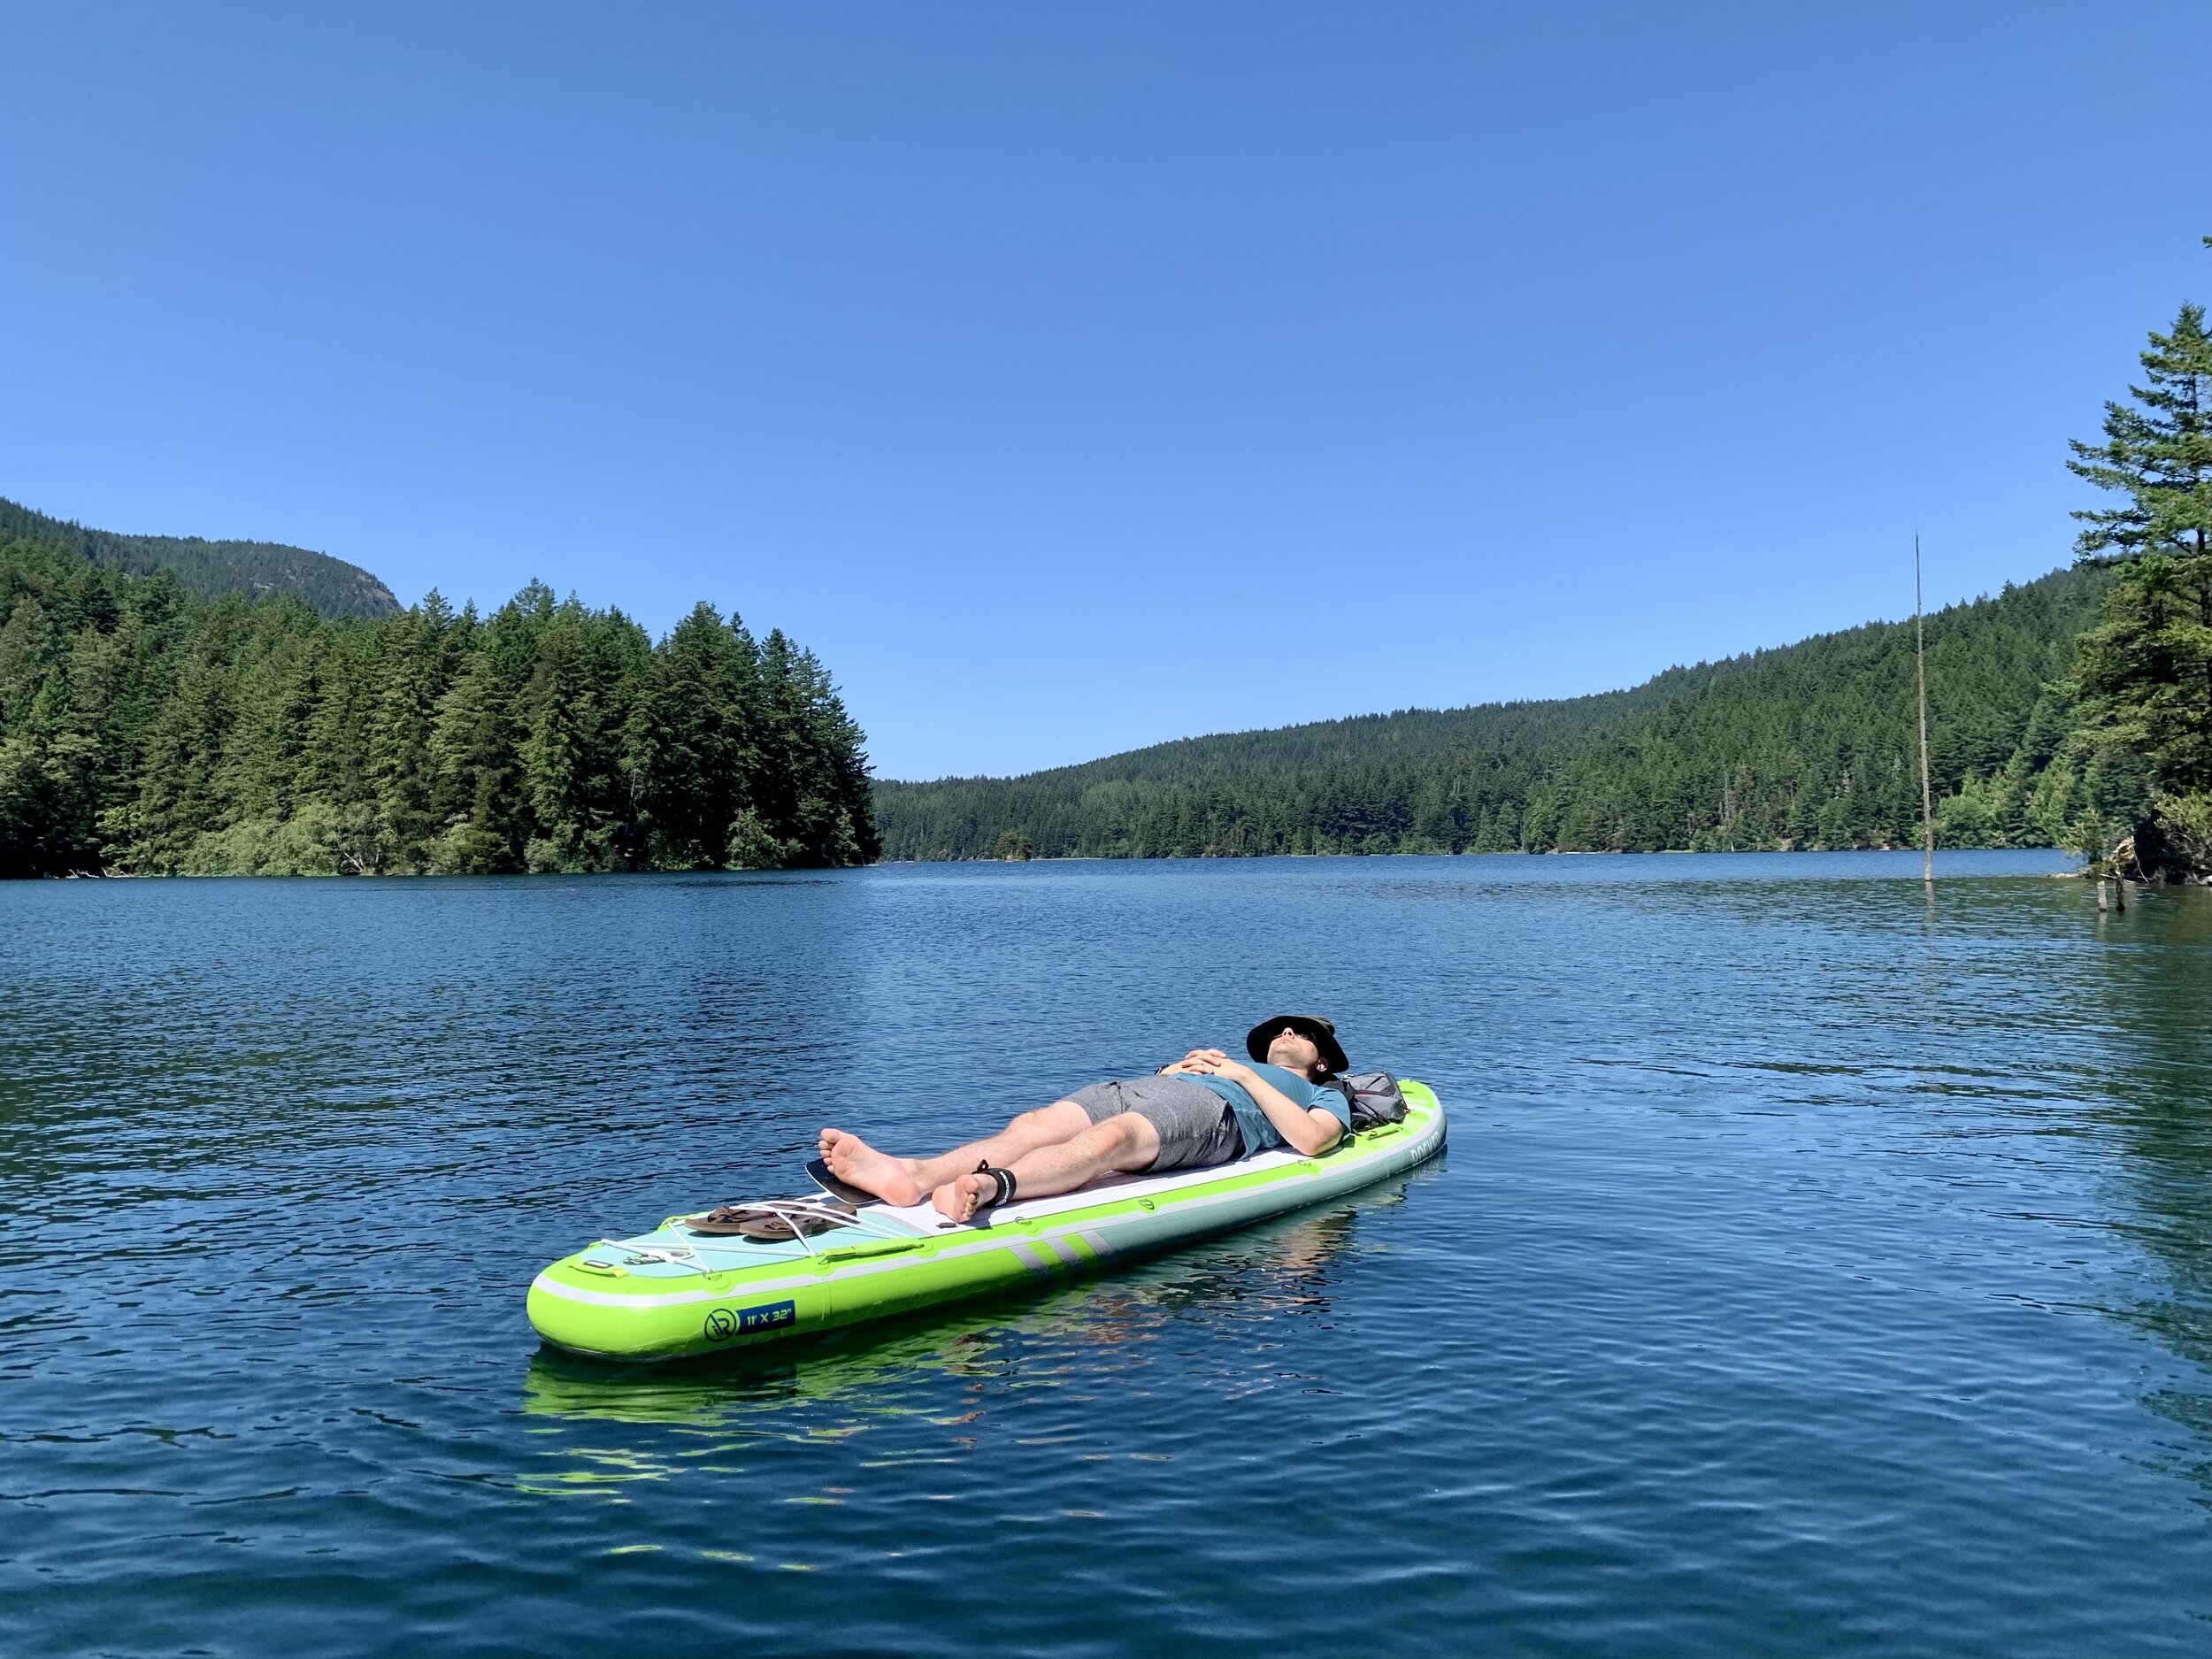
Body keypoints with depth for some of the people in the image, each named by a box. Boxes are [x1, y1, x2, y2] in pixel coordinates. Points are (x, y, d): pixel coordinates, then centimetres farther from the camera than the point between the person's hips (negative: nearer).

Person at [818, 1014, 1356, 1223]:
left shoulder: (1324, 1097, 31)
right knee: (1033, 1125, -25)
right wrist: (1173, 1068, 13)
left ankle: (990, 1185, -64)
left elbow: (1311, 1141, 4)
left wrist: (1244, 1076, 6)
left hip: (1209, 1110, -5)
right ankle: (913, 1175, -48)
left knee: (1110, 1139, -38)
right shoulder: (1223, 1063, 47)